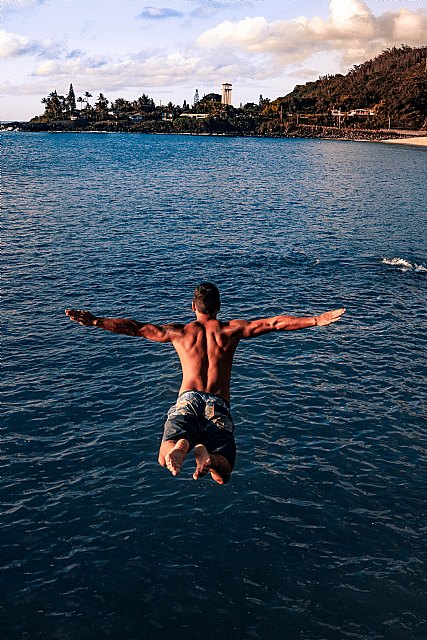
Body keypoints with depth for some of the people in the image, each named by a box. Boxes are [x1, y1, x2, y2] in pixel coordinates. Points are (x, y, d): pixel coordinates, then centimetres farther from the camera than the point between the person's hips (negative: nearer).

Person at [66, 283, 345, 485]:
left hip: (188, 399, 0)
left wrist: (95, 321, 24)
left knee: (164, 459, -3)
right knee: (222, 475, -1)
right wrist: (316, 320, 16)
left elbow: (136, 328, 17)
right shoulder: (232, 329, 16)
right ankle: (207, 455, -38)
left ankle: (181, 445, -40)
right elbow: (275, 323, 12)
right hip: (219, 404, 0)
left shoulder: (178, 332, 18)